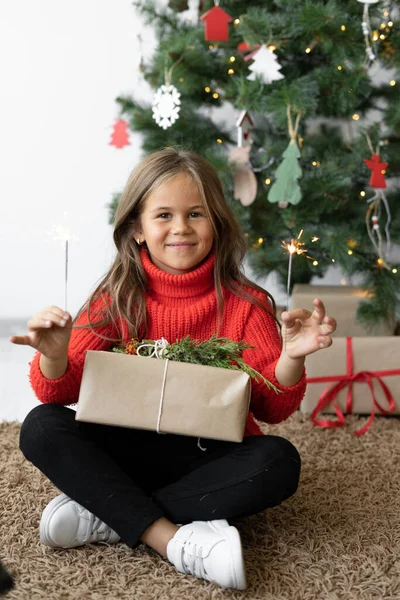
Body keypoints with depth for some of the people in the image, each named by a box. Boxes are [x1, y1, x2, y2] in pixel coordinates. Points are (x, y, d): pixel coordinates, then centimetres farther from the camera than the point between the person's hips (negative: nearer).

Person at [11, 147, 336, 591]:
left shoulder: (245, 304, -4)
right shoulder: (118, 300, -1)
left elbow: (271, 408, -4)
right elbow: (60, 394, -4)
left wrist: (292, 358, -24)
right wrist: (53, 356, -27)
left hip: (211, 455, 0)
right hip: (128, 449, 1)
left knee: (279, 461, -29)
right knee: (41, 427, -21)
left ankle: (106, 516, -24)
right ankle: (170, 537, -29)